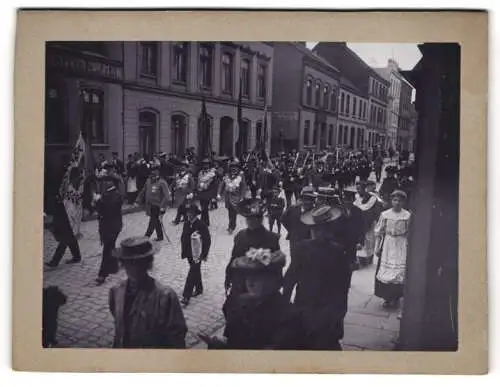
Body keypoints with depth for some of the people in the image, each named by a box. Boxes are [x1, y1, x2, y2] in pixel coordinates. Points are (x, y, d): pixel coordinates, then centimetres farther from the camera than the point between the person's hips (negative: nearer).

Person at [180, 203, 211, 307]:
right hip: (189, 253, 6)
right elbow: (183, 238, 12)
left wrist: (204, 254, -12)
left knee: (192, 274, -8)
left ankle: (186, 297, -7)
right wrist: (184, 251, 9)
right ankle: (199, 289, 39)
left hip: (197, 255, -6)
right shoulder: (186, 224, 1)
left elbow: (207, 241, -12)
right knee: (196, 272, 21)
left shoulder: (202, 225, -16)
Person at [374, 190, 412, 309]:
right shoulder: (385, 214, -1)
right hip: (387, 245, 1)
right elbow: (379, 232, 4)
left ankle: (395, 298, 12)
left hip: (401, 246, -1)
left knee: (399, 271, -2)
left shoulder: (407, 215, -5)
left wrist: (408, 247, -1)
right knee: (385, 271, 2)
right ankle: (387, 297, 15)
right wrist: (377, 247, 4)